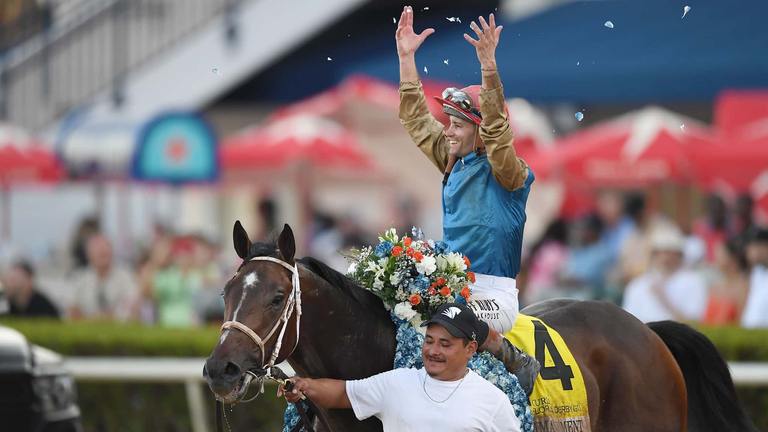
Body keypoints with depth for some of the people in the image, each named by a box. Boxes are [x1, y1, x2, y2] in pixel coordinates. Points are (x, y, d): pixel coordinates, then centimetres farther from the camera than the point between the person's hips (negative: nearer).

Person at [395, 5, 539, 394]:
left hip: (494, 294, -8)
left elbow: (496, 129, -27)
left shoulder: (506, 173, -9)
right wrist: (406, 57, 11)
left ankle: (517, 363, -10)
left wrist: (488, 67, -38)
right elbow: (416, 119, 17)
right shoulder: (453, 164, 11)